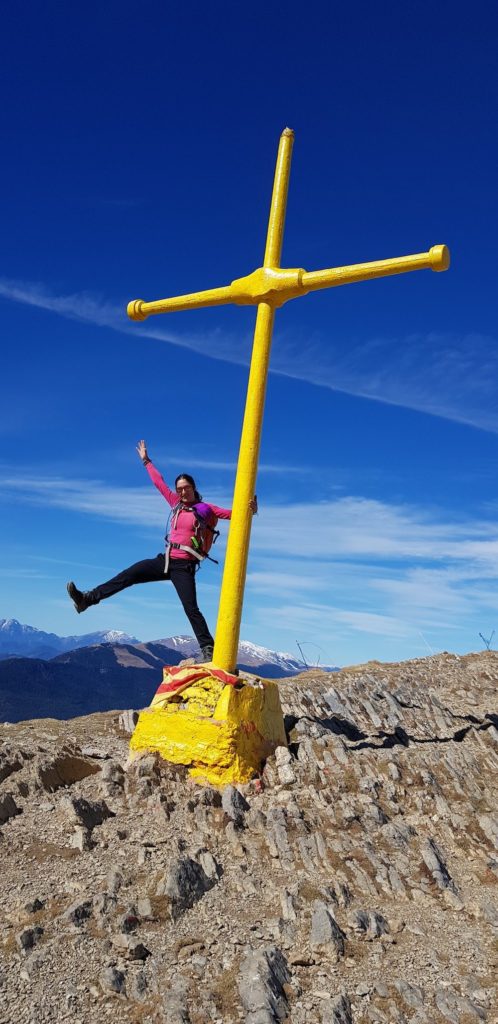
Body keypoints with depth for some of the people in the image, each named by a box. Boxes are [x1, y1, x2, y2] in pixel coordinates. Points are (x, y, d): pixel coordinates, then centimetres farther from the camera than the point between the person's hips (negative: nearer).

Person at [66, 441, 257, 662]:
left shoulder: (205, 509, -2)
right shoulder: (177, 504, 13)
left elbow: (230, 514, -12)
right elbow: (159, 483, 21)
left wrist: (247, 510, -31)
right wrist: (146, 461, 28)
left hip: (184, 566, -6)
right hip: (164, 560, 6)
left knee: (191, 608, -12)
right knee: (127, 575, 0)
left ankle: (208, 648, -7)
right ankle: (88, 598, 4)